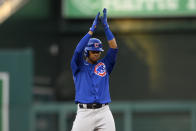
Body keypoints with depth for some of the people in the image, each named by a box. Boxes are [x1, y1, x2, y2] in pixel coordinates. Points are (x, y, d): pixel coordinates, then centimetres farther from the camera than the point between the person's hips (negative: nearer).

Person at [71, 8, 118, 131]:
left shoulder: (104, 65, 15)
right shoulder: (79, 66, 8)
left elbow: (114, 48, 5)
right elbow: (78, 50, -9)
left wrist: (106, 26, -1)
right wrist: (92, 29, -8)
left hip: (104, 111, 3)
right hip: (84, 112, -3)